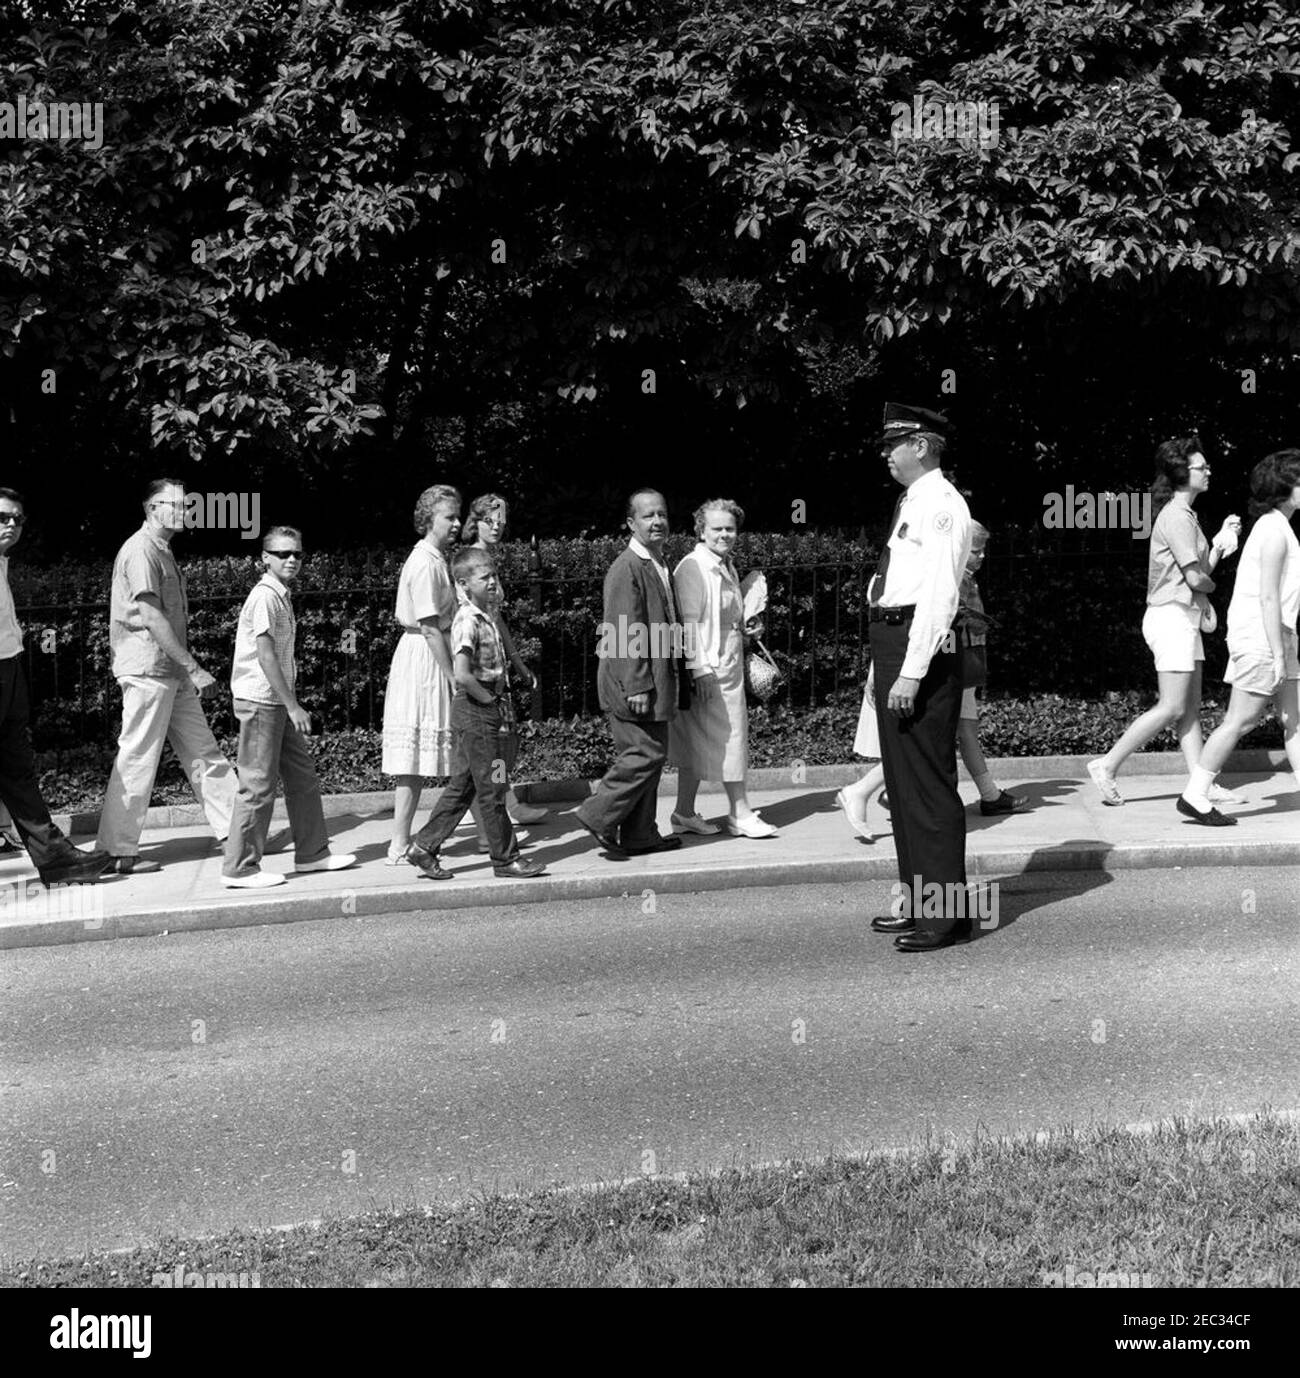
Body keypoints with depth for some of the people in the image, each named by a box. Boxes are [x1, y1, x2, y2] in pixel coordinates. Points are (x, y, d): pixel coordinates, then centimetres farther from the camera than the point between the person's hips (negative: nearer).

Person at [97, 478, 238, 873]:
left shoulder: (164, 551, 18)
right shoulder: (140, 551, -12)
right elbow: (152, 618, -20)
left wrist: (188, 670, 14)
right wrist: (195, 668, -21)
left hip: (173, 672, 10)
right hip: (147, 669, -10)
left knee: (203, 752, 9)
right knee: (137, 759, -4)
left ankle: (231, 830, 13)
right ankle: (122, 852, 3)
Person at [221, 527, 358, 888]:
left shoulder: (282, 596, 14)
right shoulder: (264, 596, -15)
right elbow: (265, 656, -20)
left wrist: (291, 704, 14)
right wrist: (293, 706, -20)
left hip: (277, 702, 10)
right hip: (260, 700, -10)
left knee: (303, 776, 14)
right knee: (259, 786, -5)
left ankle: (312, 853, 25)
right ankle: (240, 868, 3)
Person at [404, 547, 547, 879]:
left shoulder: (487, 616, 13)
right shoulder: (468, 621, -17)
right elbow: (463, 675, -26)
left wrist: (493, 697, 11)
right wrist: (489, 699, -14)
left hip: (483, 707, 10)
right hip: (475, 709, -10)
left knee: (462, 785, 13)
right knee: (491, 787, 0)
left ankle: (423, 848, 19)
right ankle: (506, 858, 9)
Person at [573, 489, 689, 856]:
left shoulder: (660, 565, 16)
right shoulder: (626, 569, -15)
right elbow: (625, 634, -20)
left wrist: (679, 681, 23)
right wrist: (636, 686, -23)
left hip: (656, 681, 10)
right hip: (633, 684, -10)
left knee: (649, 756, 12)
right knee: (646, 754, -9)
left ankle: (640, 835, 19)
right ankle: (598, 816, 3)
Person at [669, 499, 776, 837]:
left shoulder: (726, 567, 17)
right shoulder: (693, 568, -13)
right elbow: (689, 622, -18)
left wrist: (745, 629, 10)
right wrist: (699, 669, -23)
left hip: (729, 664, 9)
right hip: (708, 667, -9)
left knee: (698, 742, 11)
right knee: (729, 736, -4)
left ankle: (685, 813, 17)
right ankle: (740, 815, 4)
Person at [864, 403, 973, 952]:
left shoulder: (941, 504, -11)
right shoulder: (910, 503, 18)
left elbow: (938, 593, -19)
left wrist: (912, 672, -24)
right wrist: (881, 664, 17)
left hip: (922, 647, -10)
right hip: (890, 638, 10)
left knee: (928, 781, -6)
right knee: (902, 780, 14)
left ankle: (947, 913, 2)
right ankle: (917, 901, 24)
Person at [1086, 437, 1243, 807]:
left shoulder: (1184, 516, 18)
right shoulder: (1176, 517, -14)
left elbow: (1203, 569, 15)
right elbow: (1196, 577, -17)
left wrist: (1221, 540, 3)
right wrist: (1208, 586, 4)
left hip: (1185, 619, 10)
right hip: (1172, 617, -10)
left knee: (1190, 708, 8)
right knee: (1172, 708, -8)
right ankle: (1107, 765, -4)